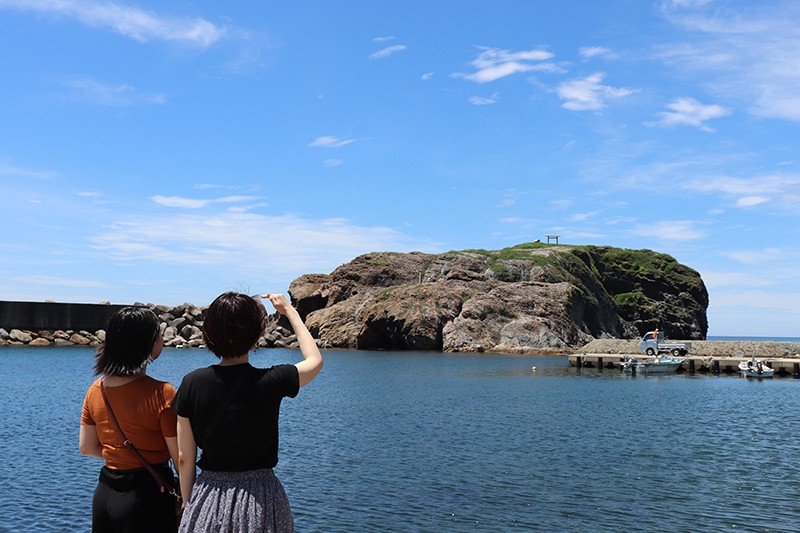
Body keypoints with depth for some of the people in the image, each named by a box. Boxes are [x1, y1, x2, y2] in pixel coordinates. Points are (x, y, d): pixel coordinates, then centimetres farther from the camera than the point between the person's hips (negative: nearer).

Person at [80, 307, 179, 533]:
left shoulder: (96, 389, 1)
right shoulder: (161, 393, -19)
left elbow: (86, 447, 10)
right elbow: (181, 458, -14)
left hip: (105, 492, 7)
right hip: (148, 494, -6)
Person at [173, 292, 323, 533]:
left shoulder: (192, 384, -9)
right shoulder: (270, 382, -15)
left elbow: (184, 459, -3)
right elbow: (315, 360, 6)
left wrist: (188, 506, 12)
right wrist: (290, 311, 14)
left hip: (208, 498, 2)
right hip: (260, 497, -1)